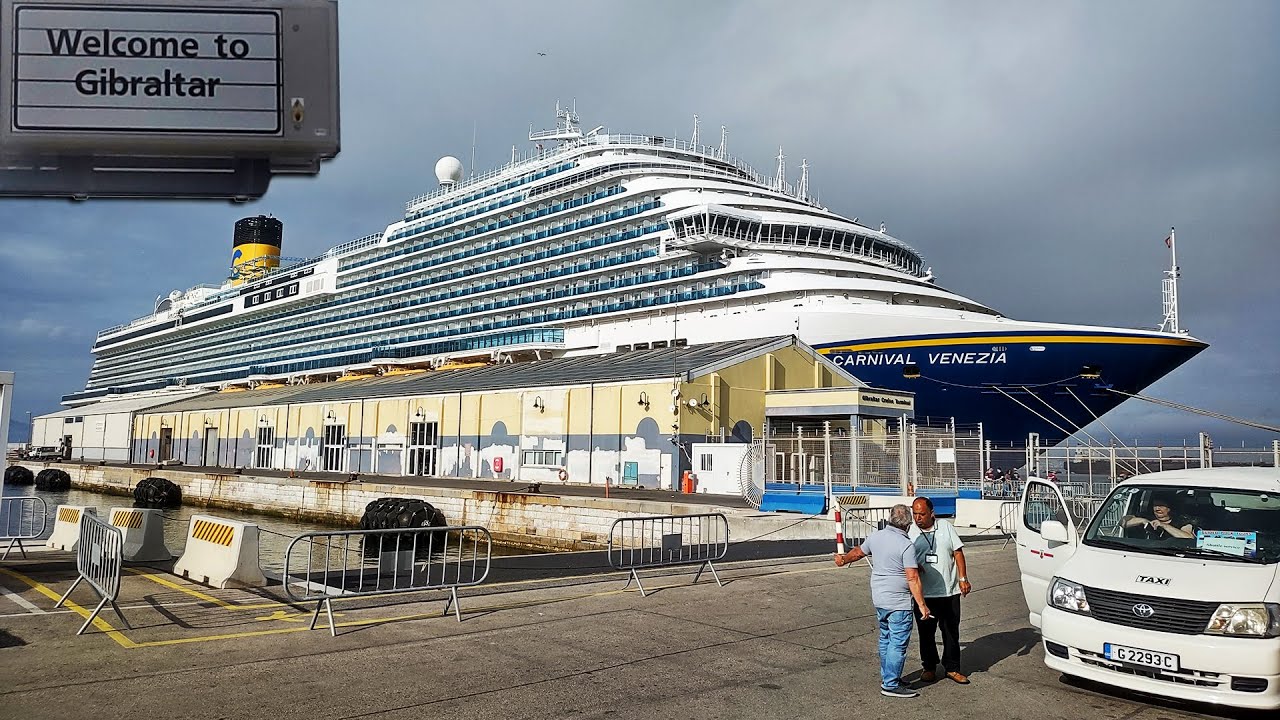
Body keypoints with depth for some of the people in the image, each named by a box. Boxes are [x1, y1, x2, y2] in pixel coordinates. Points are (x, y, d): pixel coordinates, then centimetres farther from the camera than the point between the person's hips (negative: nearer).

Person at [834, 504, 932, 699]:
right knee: (898, 643, -2)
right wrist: (921, 604, -14)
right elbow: (913, 578, -19)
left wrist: (843, 560, 40)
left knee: (886, 639, 19)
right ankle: (891, 685, 1)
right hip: (898, 603, -8)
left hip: (879, 599, 8)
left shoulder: (875, 537, 3)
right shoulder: (906, 545, -18)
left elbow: (858, 552, 20)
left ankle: (887, 677, 29)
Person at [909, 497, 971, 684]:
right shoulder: (910, 532, -1)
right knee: (926, 632, 7)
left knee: (951, 631, 8)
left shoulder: (945, 526, 2)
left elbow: (958, 552, 5)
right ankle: (929, 667, 22)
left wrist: (963, 578, -1)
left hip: (950, 591, 1)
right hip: (924, 593, -1)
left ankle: (952, 668, 20)